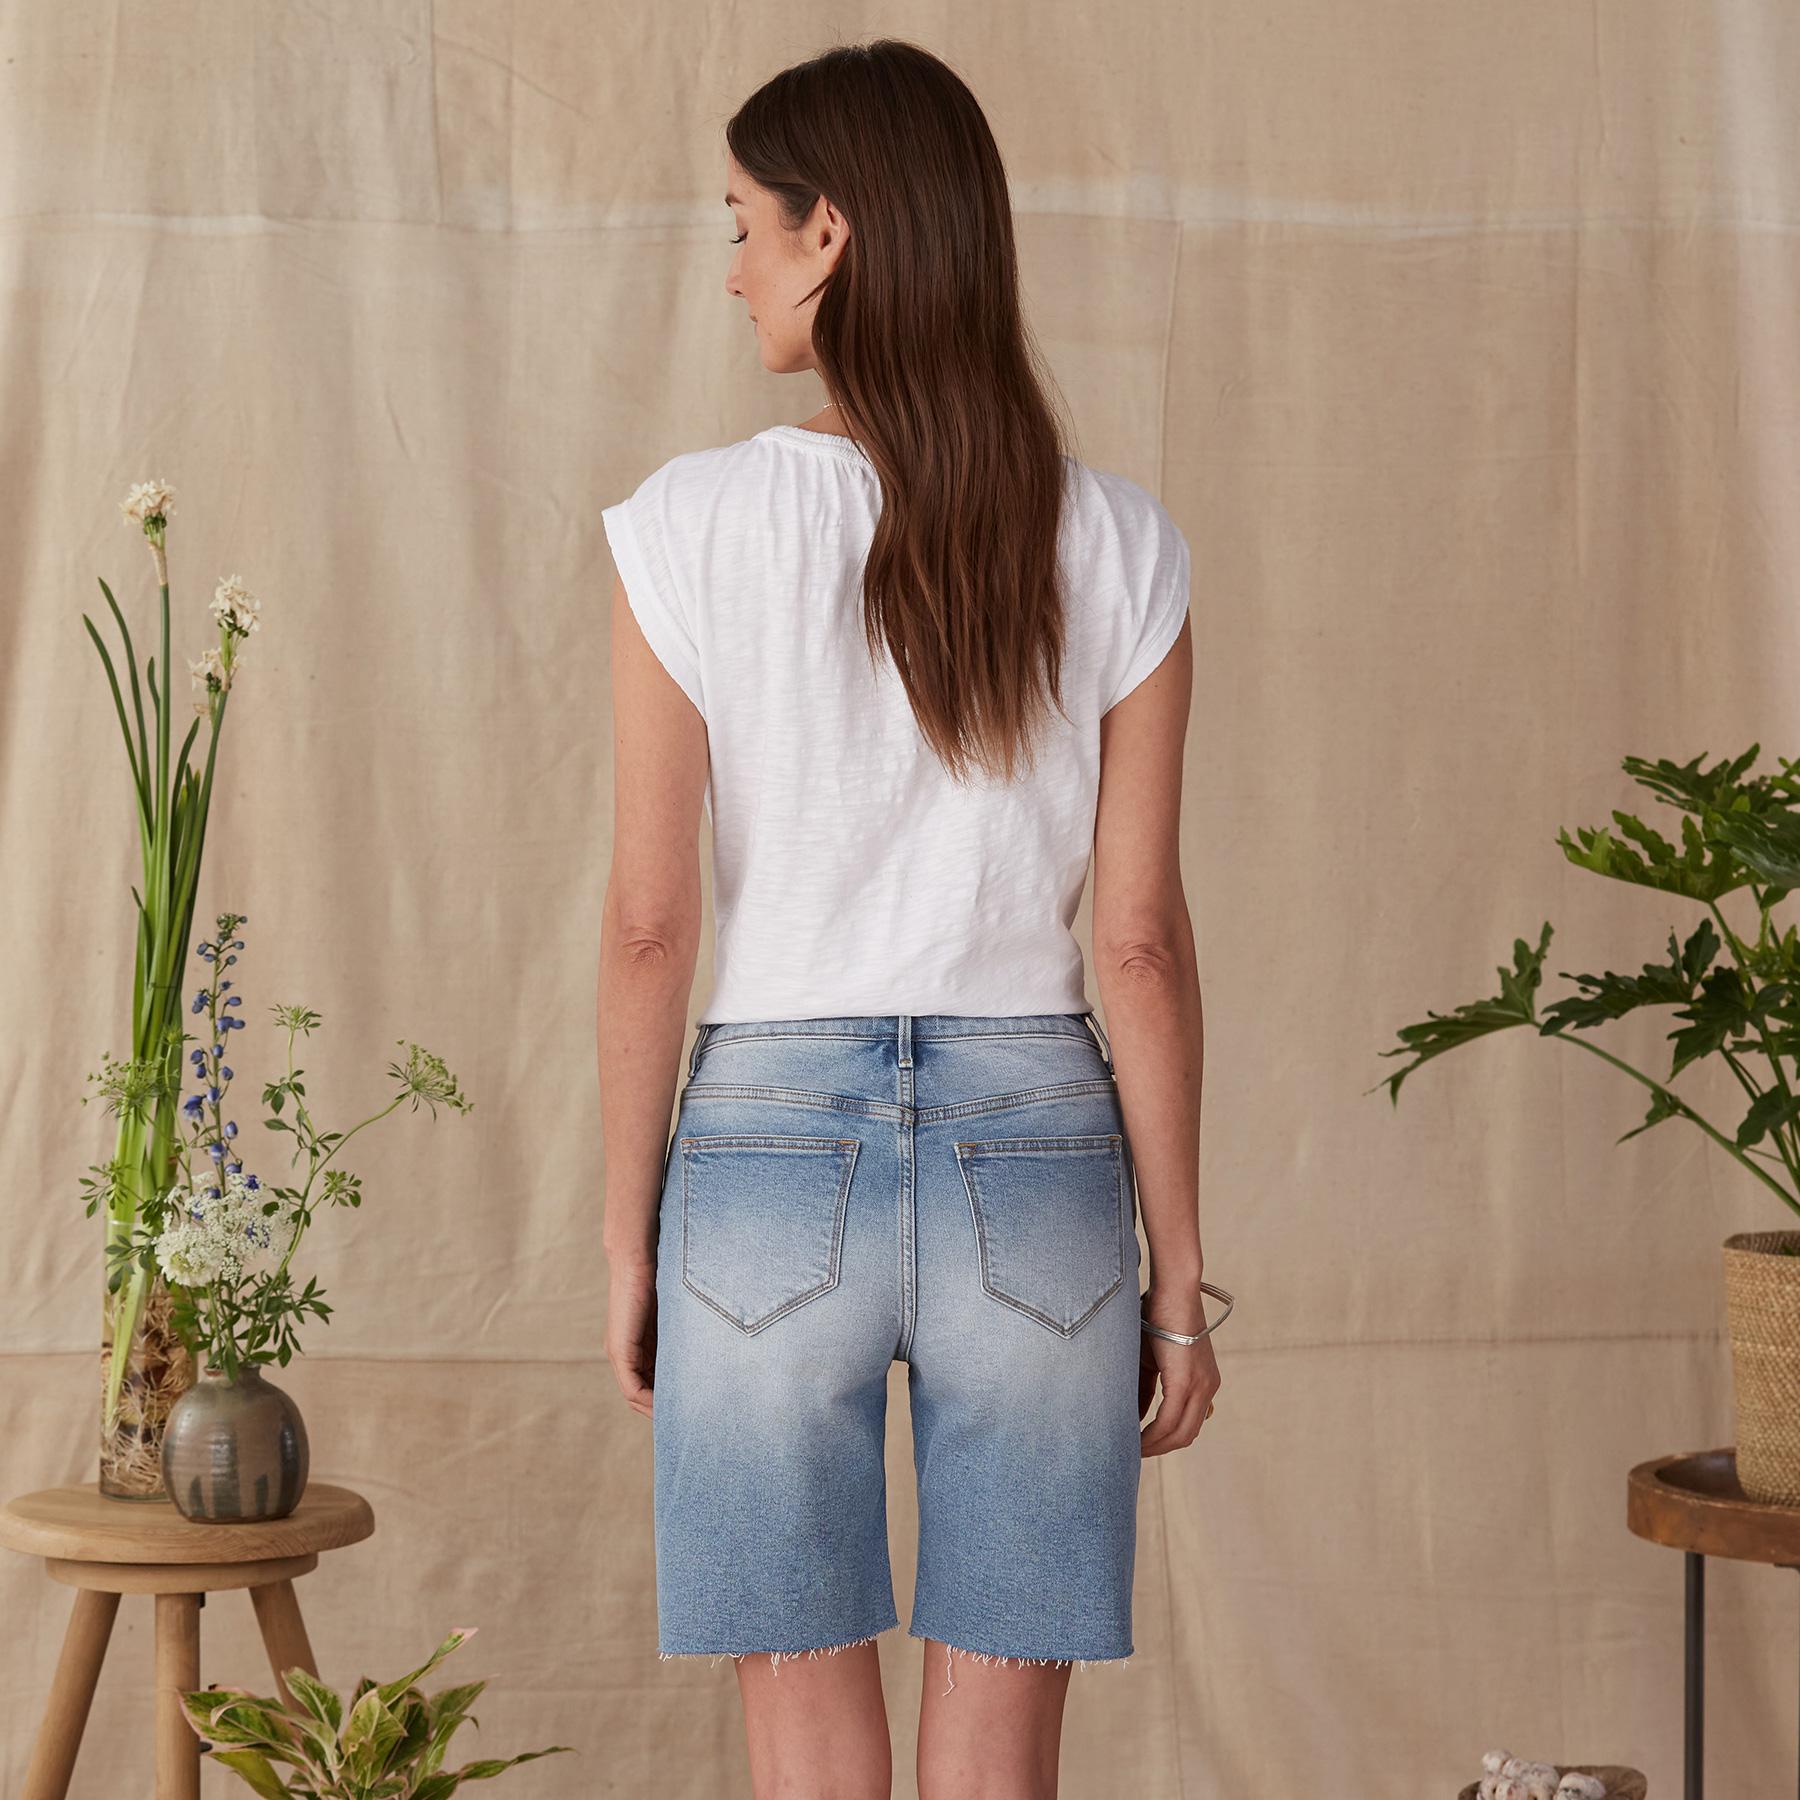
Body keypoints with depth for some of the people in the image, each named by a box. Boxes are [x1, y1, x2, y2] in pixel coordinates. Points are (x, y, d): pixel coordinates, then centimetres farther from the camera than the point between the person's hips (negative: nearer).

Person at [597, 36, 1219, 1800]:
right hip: (1032, 1150, 1)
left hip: (770, 1142, -1)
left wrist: (629, 1236, 4)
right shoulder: (1114, 547, -3)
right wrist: (1180, 1274, 5)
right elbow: (1140, 939, -3)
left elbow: (648, 923, -6)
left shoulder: (696, 524, -8)